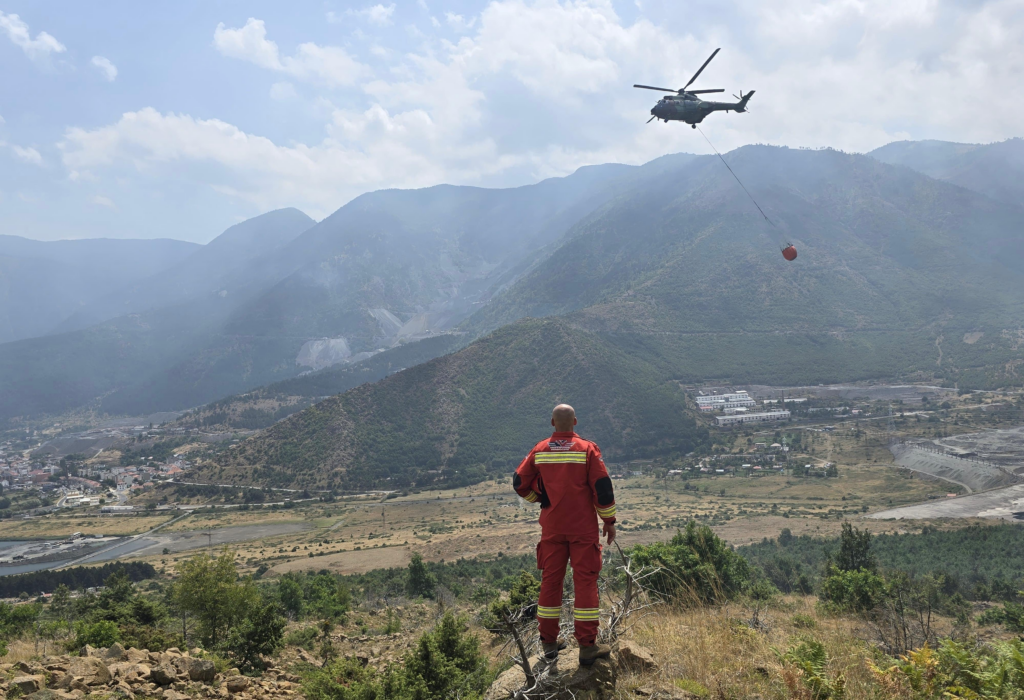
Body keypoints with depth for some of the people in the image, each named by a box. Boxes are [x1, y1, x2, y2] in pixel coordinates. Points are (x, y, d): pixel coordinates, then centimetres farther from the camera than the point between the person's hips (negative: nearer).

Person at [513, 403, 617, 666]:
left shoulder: (540, 450, 1)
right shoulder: (587, 449, -8)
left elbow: (520, 482, 5)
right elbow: (602, 488, -9)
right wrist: (609, 521, 1)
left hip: (551, 526, 3)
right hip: (583, 527, -3)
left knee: (550, 580, 11)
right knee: (585, 581, 1)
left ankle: (549, 642, 18)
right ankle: (587, 646, 2)